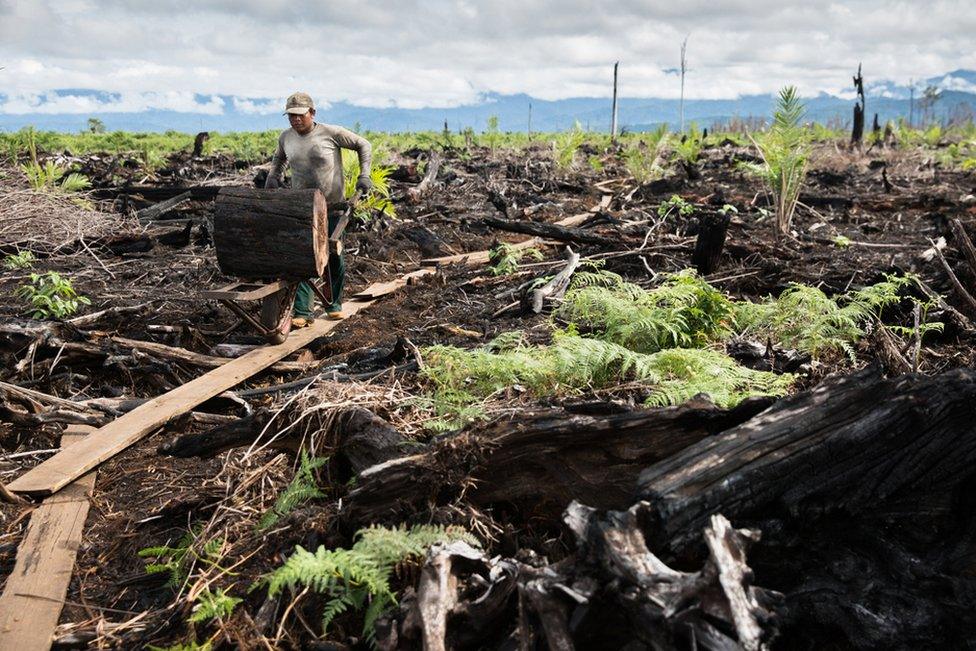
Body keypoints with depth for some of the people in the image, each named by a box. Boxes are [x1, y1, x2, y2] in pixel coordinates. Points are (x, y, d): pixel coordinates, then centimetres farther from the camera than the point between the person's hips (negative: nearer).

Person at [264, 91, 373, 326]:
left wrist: (364, 175, -9)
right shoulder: (286, 137, 5)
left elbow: (364, 145, 0)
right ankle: (303, 311, -8)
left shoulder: (331, 133, -8)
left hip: (333, 207, -2)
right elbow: (279, 158, 28)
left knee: (334, 256, 6)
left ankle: (334, 304, 24)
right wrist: (273, 176, 10)